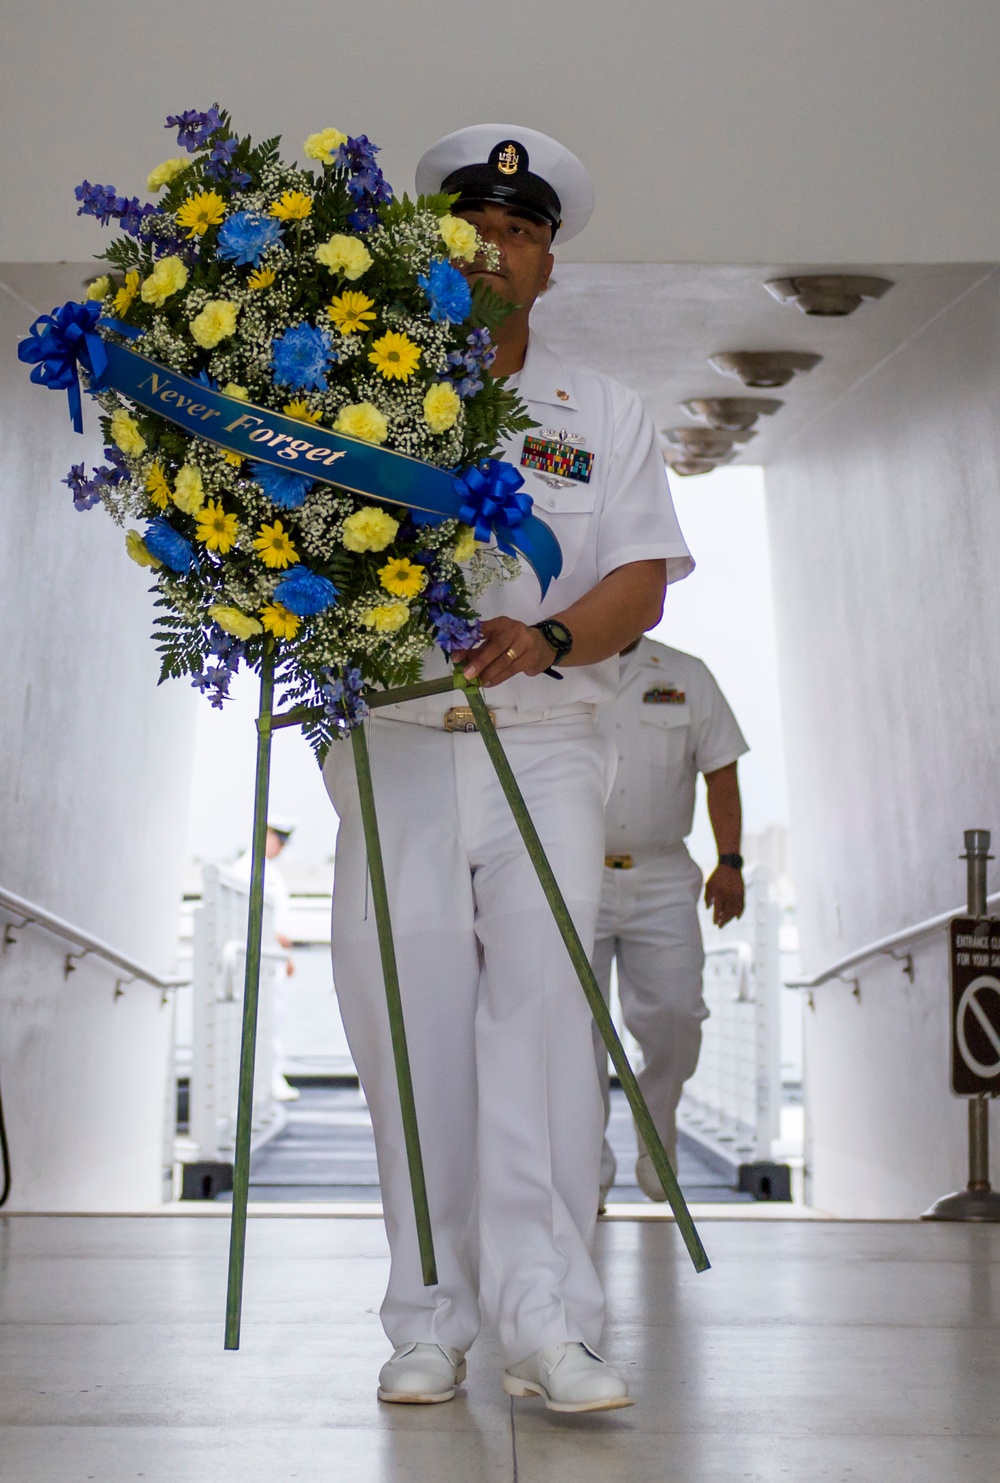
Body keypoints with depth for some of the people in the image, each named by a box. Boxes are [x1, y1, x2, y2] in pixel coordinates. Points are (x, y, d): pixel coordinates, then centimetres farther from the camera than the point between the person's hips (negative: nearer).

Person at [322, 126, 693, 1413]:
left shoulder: (603, 416, 14)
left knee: (541, 1004, -14)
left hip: (543, 749, 0)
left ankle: (546, 1320, -12)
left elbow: (643, 580, 3)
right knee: (410, 1029, -2)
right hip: (391, 747, 0)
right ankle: (430, 1325, 8)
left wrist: (549, 638, -18)